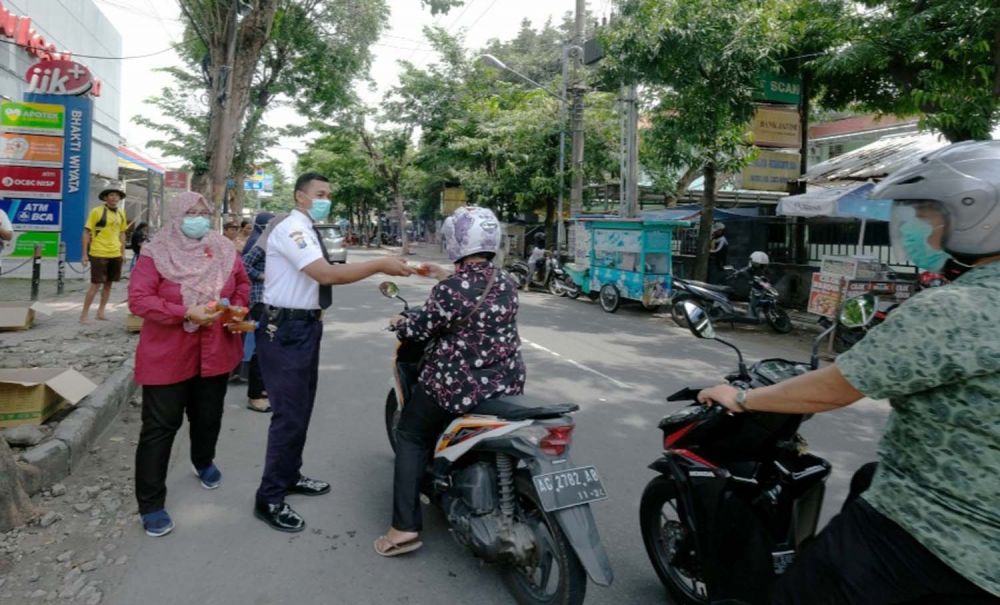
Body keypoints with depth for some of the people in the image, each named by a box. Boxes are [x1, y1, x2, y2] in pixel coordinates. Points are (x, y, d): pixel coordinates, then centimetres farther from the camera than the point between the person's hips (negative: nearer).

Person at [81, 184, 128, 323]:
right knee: (96, 284, -5)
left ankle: (101, 311, 23)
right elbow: (86, 232, -6)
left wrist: (123, 252, 15)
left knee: (108, 284, 12)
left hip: (115, 254, 6)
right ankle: (84, 313, 5)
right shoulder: (96, 211, -6)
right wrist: (85, 254, -9)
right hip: (98, 254, -5)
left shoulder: (121, 213, 10)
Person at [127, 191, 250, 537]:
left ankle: (204, 462, 50)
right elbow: (138, 299, -17)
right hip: (167, 355, -4)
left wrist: (237, 309, -6)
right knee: (160, 426, 0)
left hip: (215, 352, 5)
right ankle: (150, 503, 10)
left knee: (209, 416, 20)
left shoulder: (224, 250, 3)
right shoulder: (157, 253, -10)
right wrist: (186, 313, -26)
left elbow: (242, 285, 15)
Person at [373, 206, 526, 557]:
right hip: (507, 384, 6)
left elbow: (419, 329, -9)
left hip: (457, 385, -6)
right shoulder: (507, 284, 1)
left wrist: (399, 323, 12)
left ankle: (405, 527, 9)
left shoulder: (450, 290, -19)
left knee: (411, 437, 16)